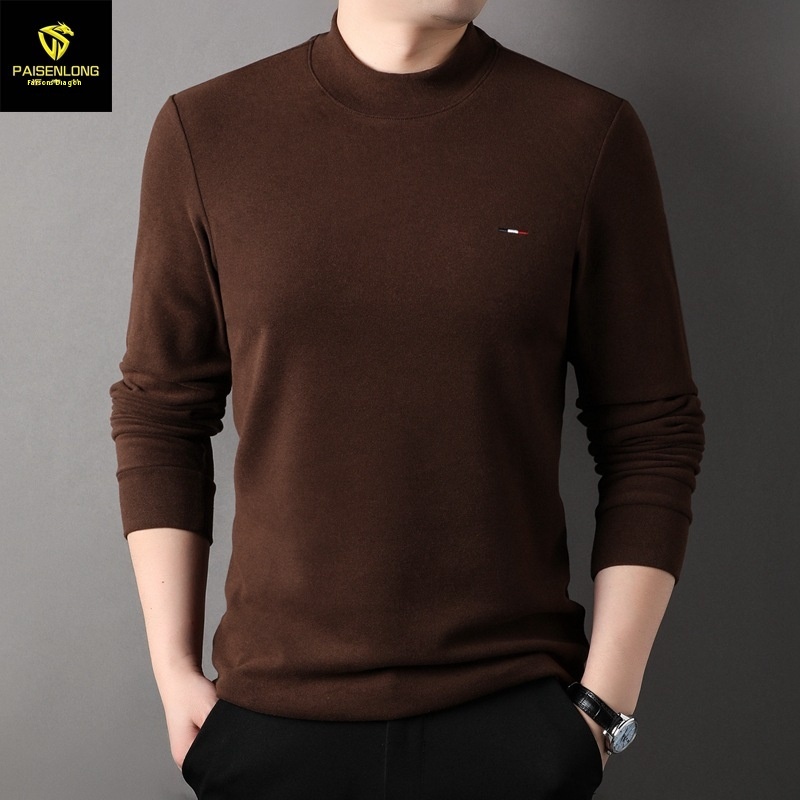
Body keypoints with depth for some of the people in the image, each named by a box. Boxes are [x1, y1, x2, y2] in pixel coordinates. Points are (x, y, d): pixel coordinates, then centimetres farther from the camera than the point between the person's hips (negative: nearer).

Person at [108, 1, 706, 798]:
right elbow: (159, 414, 4)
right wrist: (173, 666, 1)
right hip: (269, 710, 1)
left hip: (514, 711, 0)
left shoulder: (591, 134, -4)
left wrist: (606, 701, -4)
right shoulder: (203, 131, -1)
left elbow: (653, 434, -2)